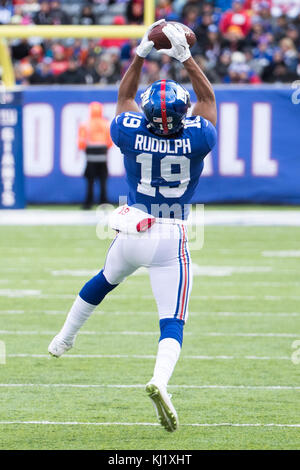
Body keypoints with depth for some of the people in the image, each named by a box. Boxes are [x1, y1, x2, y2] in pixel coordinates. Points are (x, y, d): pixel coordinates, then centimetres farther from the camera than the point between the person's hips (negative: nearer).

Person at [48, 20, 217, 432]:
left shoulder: (133, 135, -10)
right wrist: (185, 56, 7)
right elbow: (208, 98, 6)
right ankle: (160, 382, -33)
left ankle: (64, 339, 52)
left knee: (106, 279, 33)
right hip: (171, 240, -3)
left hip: (131, 232, 3)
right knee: (173, 322, -6)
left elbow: (124, 96, 12)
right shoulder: (196, 139, -13)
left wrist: (142, 52, 14)